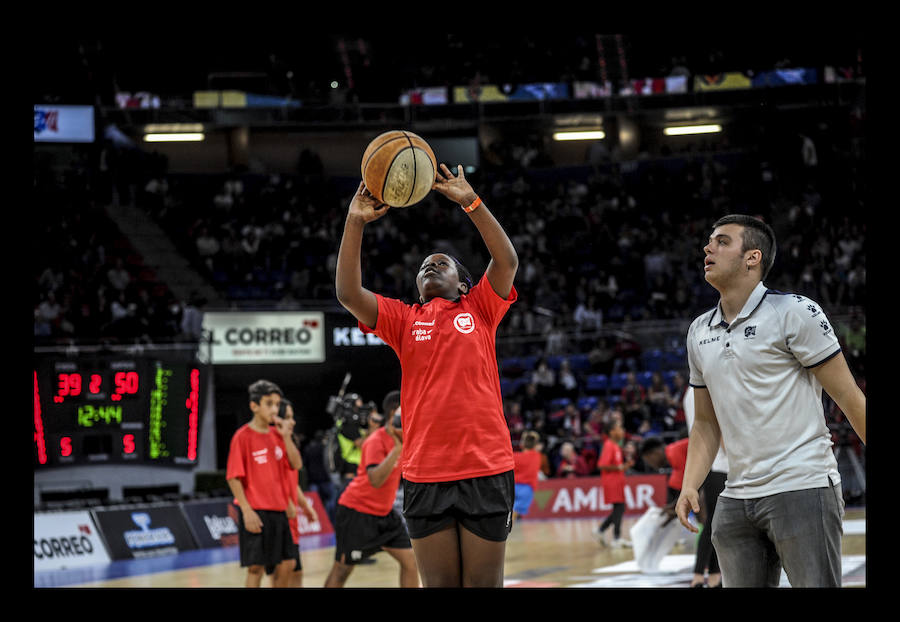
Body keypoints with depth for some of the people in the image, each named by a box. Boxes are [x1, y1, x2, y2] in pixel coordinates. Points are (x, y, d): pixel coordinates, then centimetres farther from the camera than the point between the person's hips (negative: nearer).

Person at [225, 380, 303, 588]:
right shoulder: (243, 436, -9)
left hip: (278, 511, 7)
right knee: (256, 567, -5)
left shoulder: (277, 434, 9)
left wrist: (286, 437, -6)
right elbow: (234, 477, -12)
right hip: (255, 512, -7)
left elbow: (297, 465, 5)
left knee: (287, 563, 8)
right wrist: (247, 510, -17)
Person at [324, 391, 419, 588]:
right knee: (342, 569, -1)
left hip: (384, 513, 8)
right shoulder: (376, 440, -20)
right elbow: (376, 479, -32)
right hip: (356, 512, -8)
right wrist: (397, 447, -34)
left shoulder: (402, 437, 3)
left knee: (410, 561, -2)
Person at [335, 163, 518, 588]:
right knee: (439, 585, 3)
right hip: (425, 475, 1)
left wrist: (470, 202, -7)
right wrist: (355, 223, -4)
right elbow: (348, 293, 2)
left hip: (486, 470, -1)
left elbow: (508, 261, -3)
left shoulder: (479, 309, 12)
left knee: (483, 585, 1)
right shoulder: (404, 319, 15)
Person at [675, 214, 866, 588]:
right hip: (736, 498, 6)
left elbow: (849, 399, -4)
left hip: (802, 488, -6)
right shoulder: (699, 332, 14)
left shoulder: (795, 313, -5)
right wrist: (690, 486, 6)